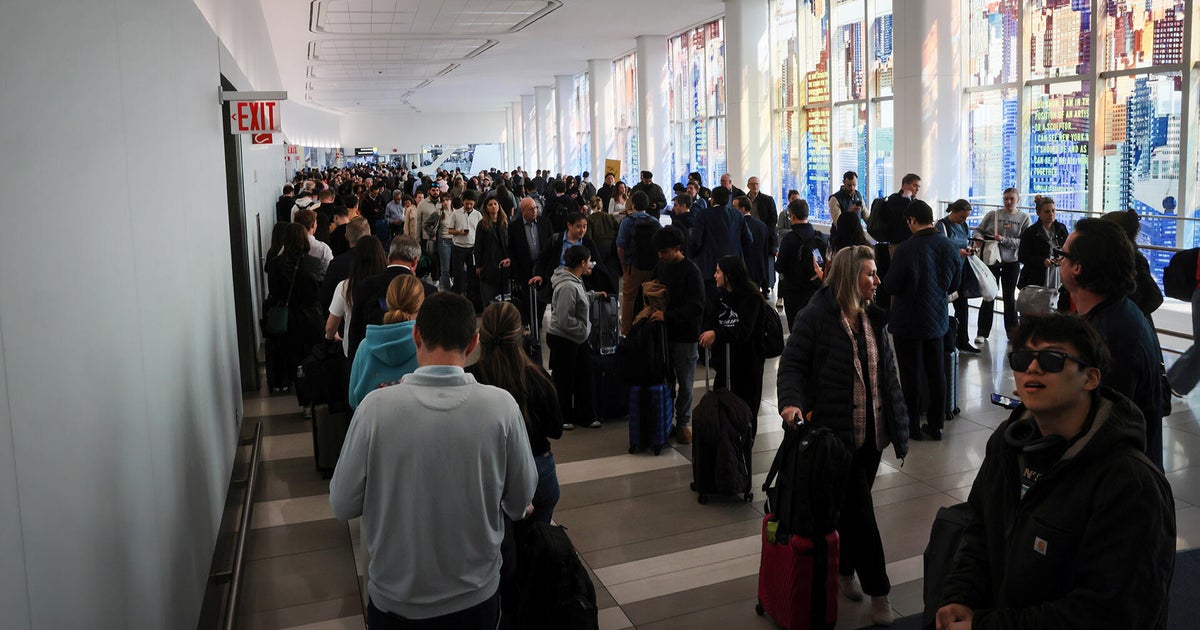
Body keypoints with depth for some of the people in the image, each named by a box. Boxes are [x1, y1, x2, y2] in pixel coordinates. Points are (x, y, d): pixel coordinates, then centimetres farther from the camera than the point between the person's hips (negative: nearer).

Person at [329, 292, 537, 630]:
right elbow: (520, 502, -7)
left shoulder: (376, 406, -20)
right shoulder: (502, 405, -18)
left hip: (395, 598, 0)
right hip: (476, 595, 0)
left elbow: (342, 506, -10)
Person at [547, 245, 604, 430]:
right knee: (564, 380, 7)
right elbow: (565, 320, -27)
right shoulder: (568, 287, -27)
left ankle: (585, 416, 28)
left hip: (577, 339, 10)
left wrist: (594, 295, 15)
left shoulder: (575, 281, 4)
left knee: (584, 376, 16)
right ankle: (562, 419, 24)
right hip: (563, 340, -10)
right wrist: (585, 328, -17)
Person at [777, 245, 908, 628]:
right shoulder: (816, 317, -12)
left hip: (872, 433, 6)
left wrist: (898, 425, 12)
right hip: (836, 433, -6)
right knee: (859, 512, 0)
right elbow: (792, 365, -13)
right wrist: (792, 402, -30)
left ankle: (844, 570, 34)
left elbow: (888, 373, 13)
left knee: (851, 508, 16)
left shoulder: (873, 318, 9)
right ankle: (877, 591, 10)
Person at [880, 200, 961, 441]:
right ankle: (936, 425, 23)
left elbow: (890, 287, -18)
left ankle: (911, 426, 15)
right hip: (937, 319, 5)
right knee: (936, 372, 14)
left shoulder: (907, 249, -23)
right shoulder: (949, 247, -3)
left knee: (911, 374, 6)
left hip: (908, 321, -5)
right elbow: (955, 282, 8)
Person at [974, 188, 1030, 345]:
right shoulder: (992, 215, 1)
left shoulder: (1024, 218, 0)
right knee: (989, 296, 1)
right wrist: (979, 238, -16)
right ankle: (982, 333, 6)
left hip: (1012, 262, 1)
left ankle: (1012, 331, 25)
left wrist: (1004, 240, -20)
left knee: (1010, 297, 13)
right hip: (992, 260, 0)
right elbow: (978, 230, 5)